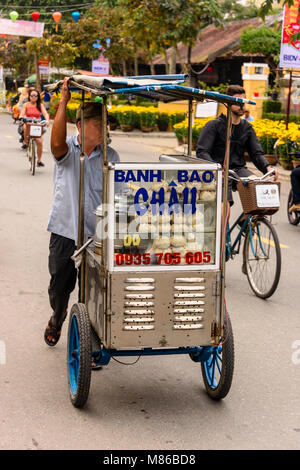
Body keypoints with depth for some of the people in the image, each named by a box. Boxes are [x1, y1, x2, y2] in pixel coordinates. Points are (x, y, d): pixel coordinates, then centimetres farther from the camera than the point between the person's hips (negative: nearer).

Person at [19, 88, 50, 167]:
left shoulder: (40, 105, 5)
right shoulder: (26, 105, 4)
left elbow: (45, 113, -7)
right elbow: (22, 114, -4)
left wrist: (47, 120, -28)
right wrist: (21, 118, -28)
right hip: (28, 125, -1)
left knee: (39, 141, -18)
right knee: (25, 127, -40)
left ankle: (39, 160, 1)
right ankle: (26, 142, -12)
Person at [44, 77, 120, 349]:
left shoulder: (110, 156, 4)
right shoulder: (68, 150, -5)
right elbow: (57, 143, -30)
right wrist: (64, 102, -32)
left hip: (97, 235, 1)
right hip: (65, 233, -1)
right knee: (59, 287, 13)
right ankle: (57, 320, 45)